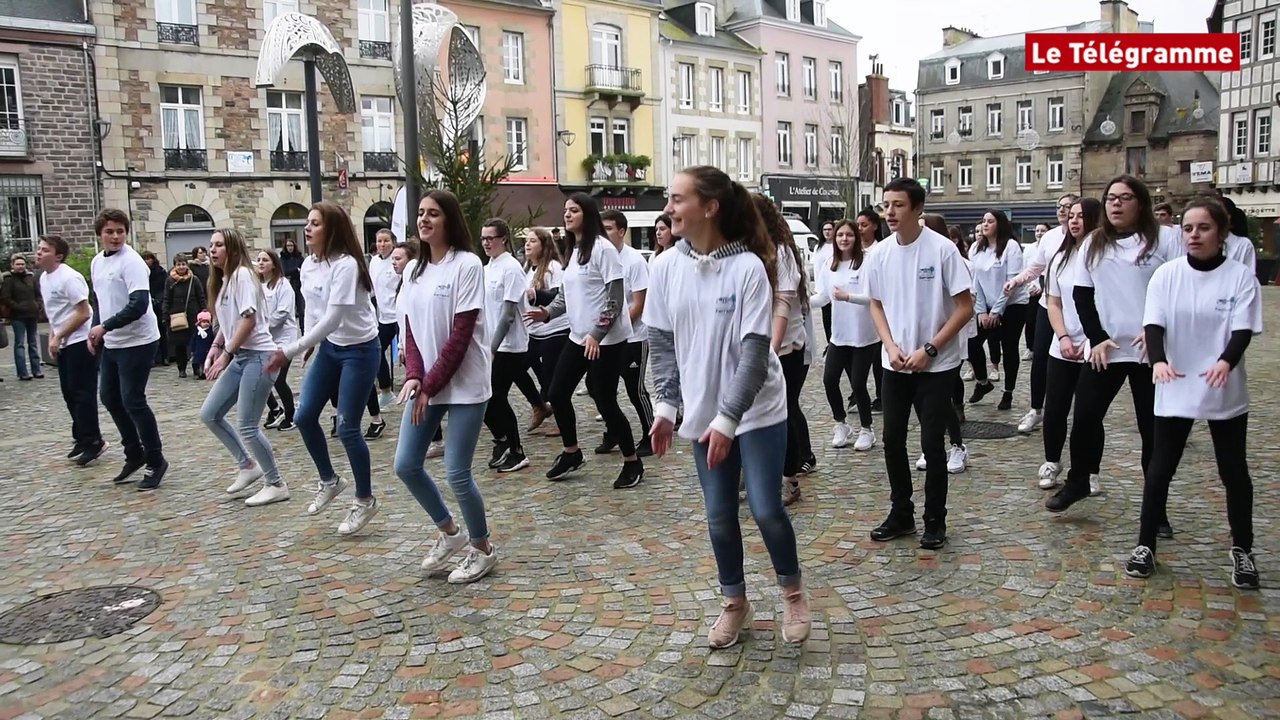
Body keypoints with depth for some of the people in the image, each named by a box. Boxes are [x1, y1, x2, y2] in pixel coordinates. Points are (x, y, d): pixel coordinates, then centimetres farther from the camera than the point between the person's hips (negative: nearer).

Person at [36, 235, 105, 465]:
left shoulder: (69, 277, -18)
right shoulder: (44, 278, 11)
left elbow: (83, 313, -20)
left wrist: (58, 337, -15)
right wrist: (52, 338, 8)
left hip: (80, 342, -9)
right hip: (63, 344, 9)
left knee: (82, 394, -6)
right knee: (70, 393, 13)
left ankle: (92, 441, 1)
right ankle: (82, 438, 22)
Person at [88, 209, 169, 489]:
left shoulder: (131, 262, -16)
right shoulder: (97, 262, 10)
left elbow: (139, 305, -24)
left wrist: (104, 327, -21)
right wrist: (94, 332, 9)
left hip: (137, 342, -9)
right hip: (111, 343, 9)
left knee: (133, 401, -6)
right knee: (109, 397, 15)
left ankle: (156, 461, 7)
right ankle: (135, 455, 28)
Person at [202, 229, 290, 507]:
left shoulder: (243, 275, -11)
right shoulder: (223, 281, 17)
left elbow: (249, 319, -19)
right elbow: (227, 322, 18)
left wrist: (226, 354, -19)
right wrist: (215, 348, 4)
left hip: (259, 356, -10)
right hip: (240, 357, 10)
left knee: (246, 425, -9)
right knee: (209, 414, 9)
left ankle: (276, 485, 4)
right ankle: (248, 465, 21)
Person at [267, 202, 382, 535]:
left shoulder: (345, 264, -23)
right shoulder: (308, 265, 2)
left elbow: (333, 319, -29)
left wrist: (290, 351, -29)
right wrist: (308, 348, 14)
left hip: (359, 349, -8)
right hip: (329, 347, 8)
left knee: (347, 427, -4)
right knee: (304, 416, 7)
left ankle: (365, 500, 14)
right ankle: (329, 481, 29)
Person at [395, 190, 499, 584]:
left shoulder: (467, 265, -11)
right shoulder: (413, 269, 9)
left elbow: (461, 335, -15)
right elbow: (410, 330, 7)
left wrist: (431, 386, -15)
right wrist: (414, 377, -10)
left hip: (463, 384, -7)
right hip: (426, 383, 7)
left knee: (457, 473, -5)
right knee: (406, 465, 6)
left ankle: (483, 549, 17)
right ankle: (450, 533, 28)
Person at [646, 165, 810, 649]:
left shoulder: (748, 267, -17)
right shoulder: (666, 267, -3)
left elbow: (754, 351, -18)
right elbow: (663, 343, 5)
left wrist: (729, 419, -21)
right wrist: (665, 405, 0)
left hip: (757, 412, -4)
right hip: (702, 414, 4)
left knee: (766, 509, -2)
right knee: (719, 516, 10)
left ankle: (793, 593, 25)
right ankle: (735, 603, 31)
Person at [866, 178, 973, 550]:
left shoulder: (942, 248, -14)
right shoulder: (880, 252, 0)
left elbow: (965, 307, -11)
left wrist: (928, 350, -15)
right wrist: (891, 346, -5)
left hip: (937, 365, -4)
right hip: (895, 364, 4)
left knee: (931, 443, 0)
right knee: (892, 439, 9)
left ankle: (935, 520, 16)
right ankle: (901, 512, 25)